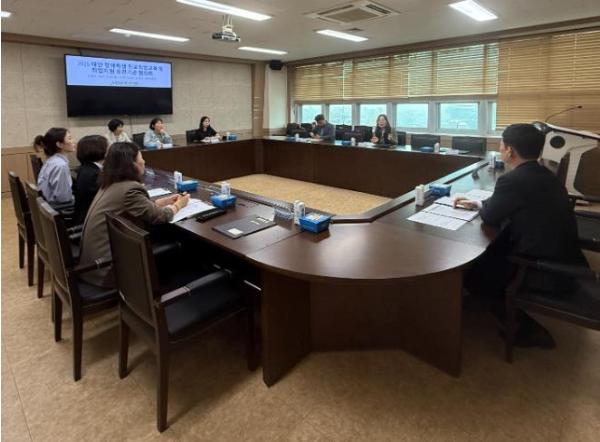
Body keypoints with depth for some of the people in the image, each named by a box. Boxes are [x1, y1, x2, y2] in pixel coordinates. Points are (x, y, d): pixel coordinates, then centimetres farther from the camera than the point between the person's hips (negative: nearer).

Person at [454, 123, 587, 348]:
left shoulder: (514, 180, -23)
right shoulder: (542, 174, 5)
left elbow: (490, 217, -8)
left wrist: (480, 204, 12)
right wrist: (475, 203, 22)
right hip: (562, 259, 9)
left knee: (472, 276, 5)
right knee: (488, 253, 22)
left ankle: (525, 327, 14)